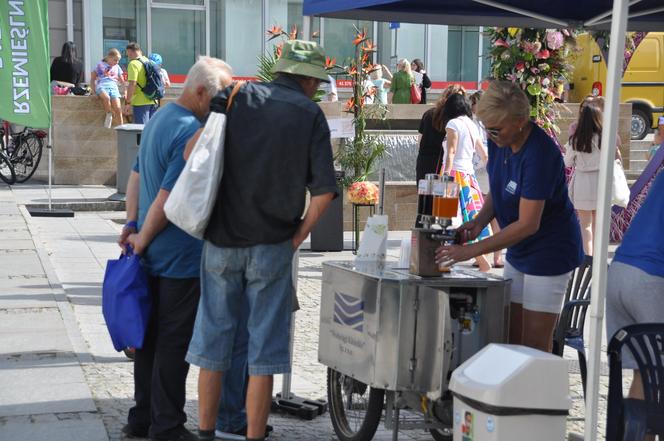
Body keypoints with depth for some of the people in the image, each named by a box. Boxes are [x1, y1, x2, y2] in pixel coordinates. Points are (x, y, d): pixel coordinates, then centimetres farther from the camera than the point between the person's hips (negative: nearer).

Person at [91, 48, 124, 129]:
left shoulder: (117, 67, 23)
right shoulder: (101, 65, 13)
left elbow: (121, 80, 28)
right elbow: (93, 77, 14)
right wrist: (94, 88, 3)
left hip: (113, 86, 3)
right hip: (102, 86, -3)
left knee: (118, 108, -20)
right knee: (106, 97, -40)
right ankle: (109, 115, -20)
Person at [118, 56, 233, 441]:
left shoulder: (159, 119, 11)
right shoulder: (192, 132, -20)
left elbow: (137, 176, 16)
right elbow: (168, 199, -21)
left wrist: (133, 226, 13)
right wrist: (142, 240, -10)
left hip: (155, 255, 9)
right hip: (181, 258, -9)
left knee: (152, 337, 15)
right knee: (174, 342, -1)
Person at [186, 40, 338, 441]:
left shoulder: (234, 97, 3)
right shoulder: (310, 114, -2)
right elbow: (324, 190, -10)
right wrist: (298, 237, 2)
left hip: (221, 241, 3)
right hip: (271, 246, -2)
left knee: (213, 340, 13)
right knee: (264, 350, 6)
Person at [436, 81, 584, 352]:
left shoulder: (539, 154, -28)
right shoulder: (499, 140, -3)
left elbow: (528, 224, -28)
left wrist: (471, 250, -27)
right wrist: (478, 223, -8)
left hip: (550, 251, -8)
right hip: (519, 252, 8)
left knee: (534, 348, -4)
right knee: (510, 340, 11)